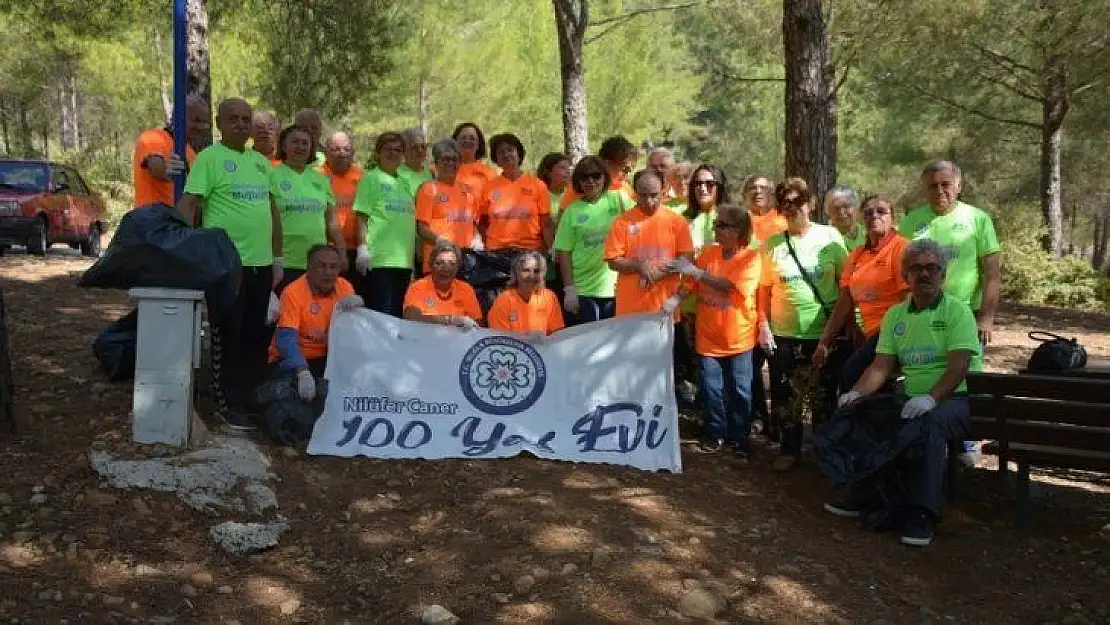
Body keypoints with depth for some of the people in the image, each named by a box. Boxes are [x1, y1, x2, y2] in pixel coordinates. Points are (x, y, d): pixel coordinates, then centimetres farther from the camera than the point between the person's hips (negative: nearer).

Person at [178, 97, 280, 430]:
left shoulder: (261, 162, 16)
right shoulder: (209, 157, -4)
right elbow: (186, 205, -10)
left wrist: (277, 259, 17)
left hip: (261, 263, 6)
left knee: (256, 337, 11)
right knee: (228, 337, 0)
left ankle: (252, 399, 22)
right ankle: (229, 405, 9)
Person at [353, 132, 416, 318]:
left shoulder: (404, 183, 19)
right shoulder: (371, 178, 1)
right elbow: (362, 217, -6)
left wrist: (416, 253, 19)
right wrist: (362, 248, -15)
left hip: (404, 260, 6)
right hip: (378, 260, -6)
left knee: (399, 315, 10)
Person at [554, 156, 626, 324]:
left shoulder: (617, 200, 3)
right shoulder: (572, 211, 2)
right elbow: (564, 252, 1)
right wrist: (569, 289, -4)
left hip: (615, 288, 0)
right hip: (582, 291, 0)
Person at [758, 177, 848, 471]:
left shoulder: (830, 237, -1)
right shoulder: (772, 244, 3)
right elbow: (765, 289, 5)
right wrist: (763, 325, -1)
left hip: (823, 332, -1)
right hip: (783, 334, 1)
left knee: (823, 397, 8)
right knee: (784, 397, 7)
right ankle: (789, 450, 22)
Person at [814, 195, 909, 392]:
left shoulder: (901, 247, -5)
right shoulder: (856, 255, 15)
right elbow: (844, 304, 16)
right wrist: (824, 342, 13)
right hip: (870, 336, 6)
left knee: (850, 374, -19)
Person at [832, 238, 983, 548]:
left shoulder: (957, 310, -5)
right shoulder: (895, 315, 12)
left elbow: (959, 367, -17)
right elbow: (881, 366, 7)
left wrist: (931, 398, -33)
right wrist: (857, 392, -12)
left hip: (958, 398, -5)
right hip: (914, 398, 6)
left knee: (930, 421, -37)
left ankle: (923, 513, -30)